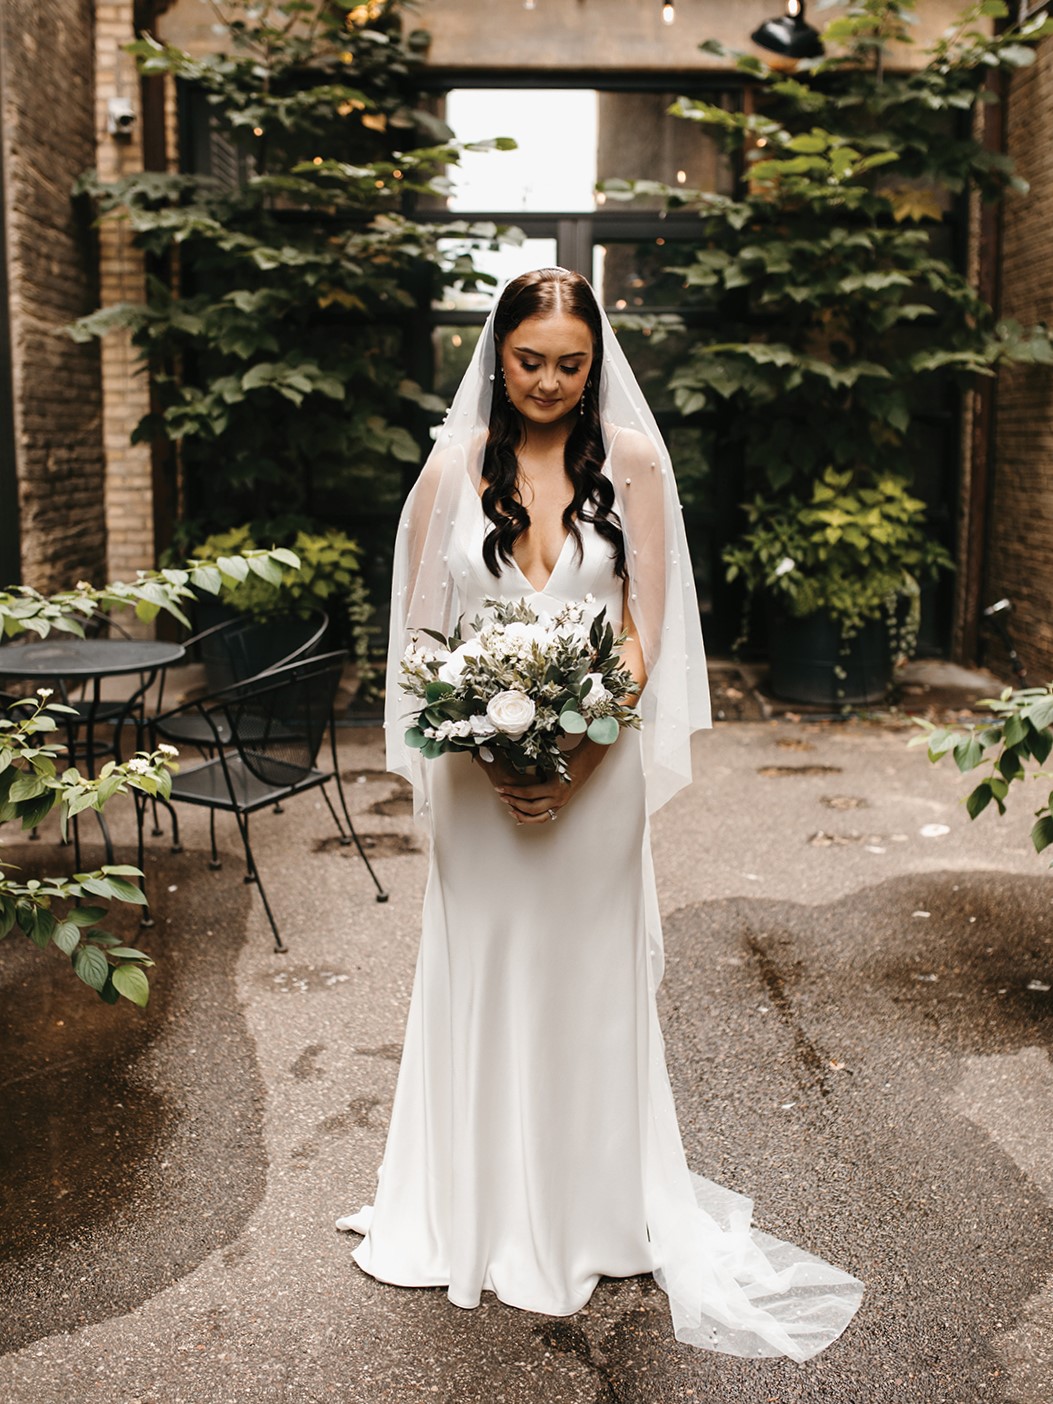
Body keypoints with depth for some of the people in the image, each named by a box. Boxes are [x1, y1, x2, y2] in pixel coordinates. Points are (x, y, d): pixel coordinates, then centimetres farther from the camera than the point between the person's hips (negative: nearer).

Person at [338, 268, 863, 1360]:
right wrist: (487, 746, -14)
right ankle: (486, 1217, 28)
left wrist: (578, 755, -15)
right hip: (479, 771, 1)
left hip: (596, 766, -1)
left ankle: (597, 1212, 29)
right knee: (484, 974, 9)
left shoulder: (632, 461, 0)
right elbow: (419, 632, 1)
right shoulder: (454, 468, 2)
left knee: (589, 975, 9)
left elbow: (646, 631, -3)